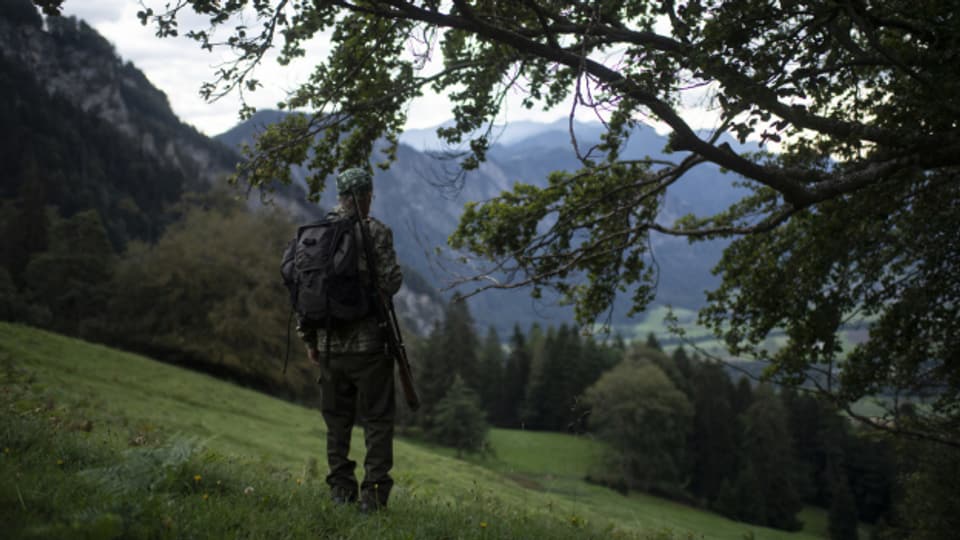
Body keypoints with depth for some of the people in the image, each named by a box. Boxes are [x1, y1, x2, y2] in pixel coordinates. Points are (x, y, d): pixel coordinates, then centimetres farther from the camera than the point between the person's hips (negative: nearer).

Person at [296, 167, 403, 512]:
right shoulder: (375, 232, -8)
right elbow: (390, 283, -15)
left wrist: (308, 338, 15)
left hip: (329, 343, 5)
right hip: (368, 342, -5)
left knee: (337, 420, 14)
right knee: (377, 419, 3)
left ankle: (341, 491, 16)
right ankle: (373, 493, 1)